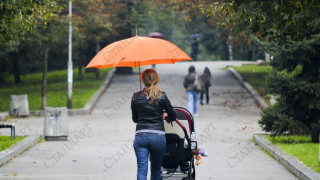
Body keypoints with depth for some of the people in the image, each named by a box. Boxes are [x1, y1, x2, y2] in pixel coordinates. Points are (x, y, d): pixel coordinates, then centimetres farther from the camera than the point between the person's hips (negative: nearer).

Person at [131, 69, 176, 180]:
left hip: (140, 136, 0)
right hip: (158, 136, 0)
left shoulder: (136, 97, 4)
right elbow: (173, 117, 5)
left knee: (142, 170, -3)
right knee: (156, 170, 15)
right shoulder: (161, 96, -1)